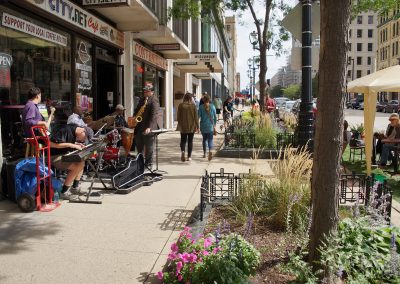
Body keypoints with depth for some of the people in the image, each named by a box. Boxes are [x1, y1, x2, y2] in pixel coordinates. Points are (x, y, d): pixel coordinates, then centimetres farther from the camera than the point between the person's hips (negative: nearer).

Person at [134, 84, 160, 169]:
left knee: (148, 147, 0)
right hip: (139, 126, 8)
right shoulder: (142, 99, 17)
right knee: (139, 146, 14)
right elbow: (137, 110, 23)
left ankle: (148, 164, 10)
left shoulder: (154, 101, -9)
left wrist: (149, 127, -28)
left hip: (148, 128, -8)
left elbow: (153, 115, -19)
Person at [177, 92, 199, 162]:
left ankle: (182, 151, -17)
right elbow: (196, 117, -3)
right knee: (190, 141, 9)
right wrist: (197, 126, 4)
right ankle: (189, 156, 9)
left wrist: (180, 124, 14)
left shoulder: (181, 105, -4)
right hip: (191, 126, 0)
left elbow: (178, 116, 1)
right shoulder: (193, 105, -5)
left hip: (183, 126, 0)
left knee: (183, 140, 10)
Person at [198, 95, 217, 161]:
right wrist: (214, 124, 19)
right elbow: (215, 117, 6)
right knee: (210, 139, -3)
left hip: (203, 126, 0)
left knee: (204, 139, 17)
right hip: (210, 126, 0)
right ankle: (210, 150, -30)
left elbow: (198, 116, -7)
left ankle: (204, 153, 24)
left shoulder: (201, 107, -4)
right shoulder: (212, 107, 1)